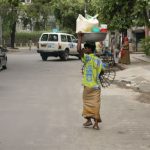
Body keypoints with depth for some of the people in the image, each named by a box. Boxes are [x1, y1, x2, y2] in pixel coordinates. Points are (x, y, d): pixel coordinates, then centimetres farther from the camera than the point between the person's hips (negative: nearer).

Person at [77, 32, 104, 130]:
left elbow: (79, 49, -24)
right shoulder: (99, 60, 7)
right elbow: (100, 71, 14)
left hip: (88, 85, -5)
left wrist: (80, 38, -14)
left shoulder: (87, 58, -13)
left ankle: (89, 119, 15)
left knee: (87, 103, 9)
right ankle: (96, 122, 6)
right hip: (96, 85, 6)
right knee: (95, 103, 7)